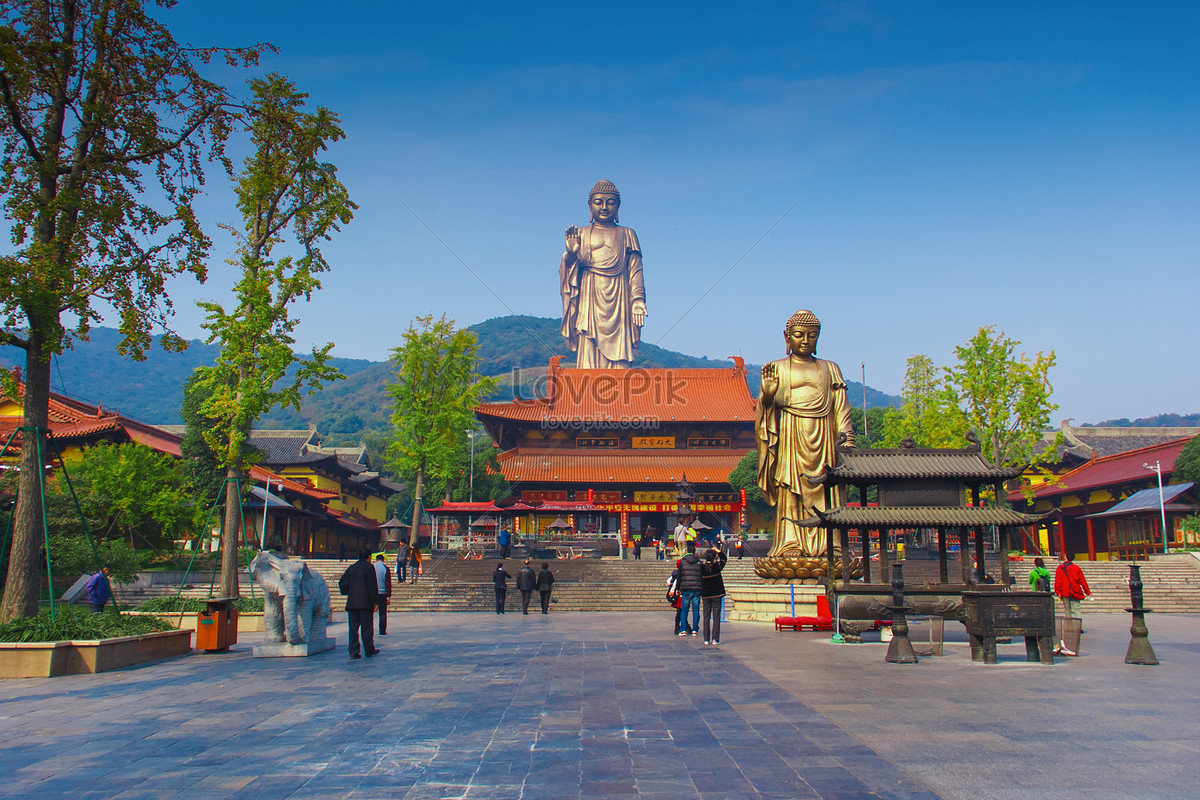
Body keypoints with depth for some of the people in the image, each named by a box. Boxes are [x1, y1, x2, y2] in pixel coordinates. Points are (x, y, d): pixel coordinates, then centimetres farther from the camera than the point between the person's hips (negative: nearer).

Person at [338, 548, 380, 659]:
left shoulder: (351, 568, 12)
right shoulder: (369, 567, -5)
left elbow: (341, 582, 13)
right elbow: (373, 586, -10)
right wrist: (375, 602, -7)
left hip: (352, 603, 5)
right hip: (365, 603, -5)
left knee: (353, 627, 4)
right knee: (367, 627, 4)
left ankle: (353, 651, -1)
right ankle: (369, 650, 12)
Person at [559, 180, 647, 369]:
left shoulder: (627, 235, 15)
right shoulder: (580, 234, 14)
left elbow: (635, 272, 9)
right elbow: (569, 268, 8)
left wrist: (638, 301, -4)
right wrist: (571, 253, -13)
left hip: (618, 302, 0)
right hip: (590, 301, 0)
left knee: (618, 353, -9)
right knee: (589, 353, -10)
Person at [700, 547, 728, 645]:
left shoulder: (701, 567, -6)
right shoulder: (717, 566, -10)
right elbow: (724, 558, 8)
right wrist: (718, 551, 17)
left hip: (705, 595, 2)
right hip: (716, 594, -2)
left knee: (706, 617, 8)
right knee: (716, 617, 2)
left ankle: (706, 639, 8)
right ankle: (715, 639, -1)